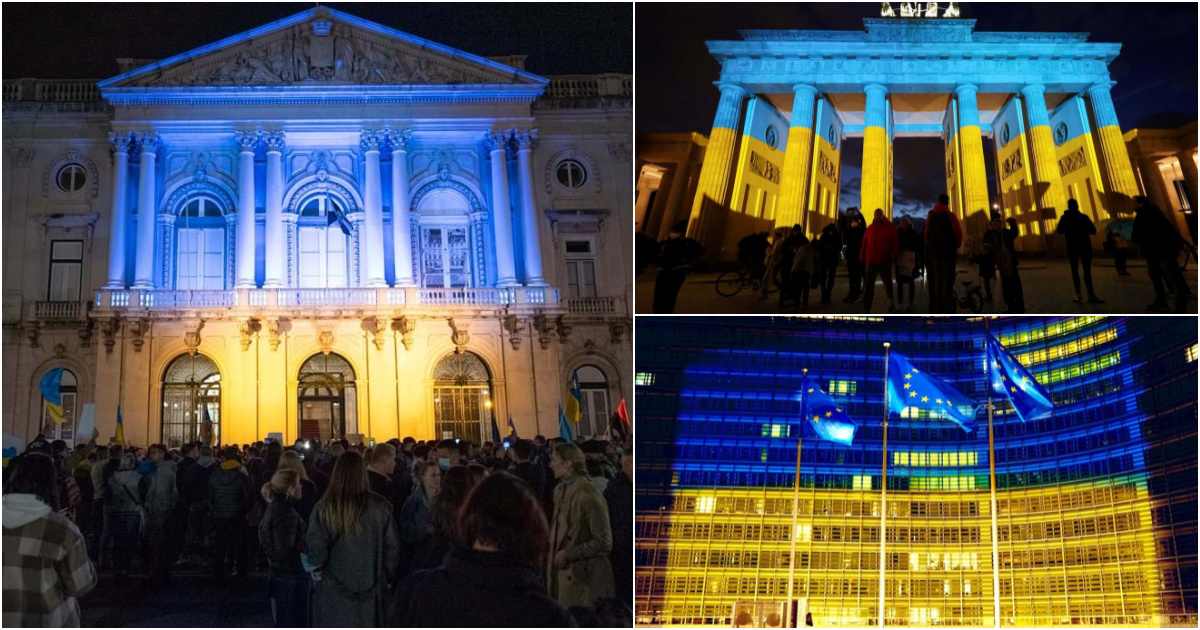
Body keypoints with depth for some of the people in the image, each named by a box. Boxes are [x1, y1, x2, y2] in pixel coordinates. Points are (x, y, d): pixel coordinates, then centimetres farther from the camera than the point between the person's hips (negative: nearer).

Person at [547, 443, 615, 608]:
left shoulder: (589, 496, -16)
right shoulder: (559, 491, 10)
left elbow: (604, 543, -16)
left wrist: (568, 553, -15)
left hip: (584, 578, -7)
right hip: (560, 573, 8)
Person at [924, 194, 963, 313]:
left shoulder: (930, 216, 6)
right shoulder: (950, 216, -7)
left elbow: (926, 233, 8)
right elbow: (958, 233, -8)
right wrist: (956, 245, 8)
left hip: (934, 251, 5)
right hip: (948, 251, -5)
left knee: (937, 280, 9)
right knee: (947, 280, -5)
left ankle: (938, 308, 8)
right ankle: (948, 308, -11)